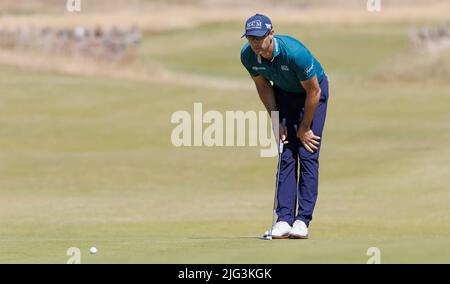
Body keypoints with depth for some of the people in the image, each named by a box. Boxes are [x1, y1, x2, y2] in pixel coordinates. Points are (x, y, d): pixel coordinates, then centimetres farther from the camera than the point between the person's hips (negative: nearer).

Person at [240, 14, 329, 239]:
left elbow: (313, 91, -24)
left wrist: (304, 128, -14)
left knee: (308, 153, -12)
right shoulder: (248, 56, -21)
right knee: (286, 155, -5)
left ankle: (303, 220, -12)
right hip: (284, 93, 4)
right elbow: (263, 85, -1)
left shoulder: (295, 53, -37)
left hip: (313, 91, -4)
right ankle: (284, 219, -8)